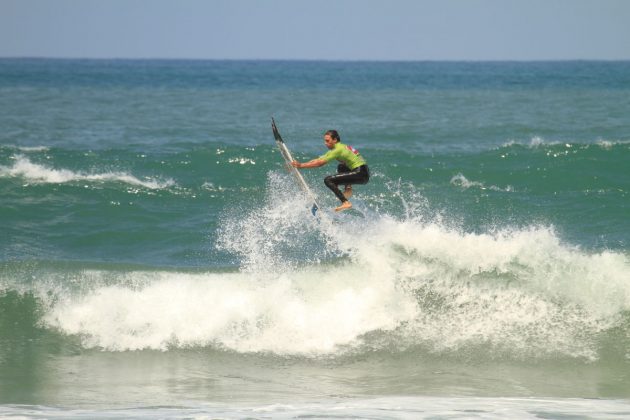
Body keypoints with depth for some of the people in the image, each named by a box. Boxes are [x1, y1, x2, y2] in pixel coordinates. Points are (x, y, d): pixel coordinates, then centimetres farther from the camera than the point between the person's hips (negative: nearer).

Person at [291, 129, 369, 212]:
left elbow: (320, 163, -15)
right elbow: (319, 159, 18)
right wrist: (300, 164, 12)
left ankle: (346, 203, -23)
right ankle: (348, 189, 16)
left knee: (328, 180, -14)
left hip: (361, 174, -10)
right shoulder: (341, 147, 17)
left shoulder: (338, 149, -11)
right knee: (341, 167, 37)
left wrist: (301, 165, -12)